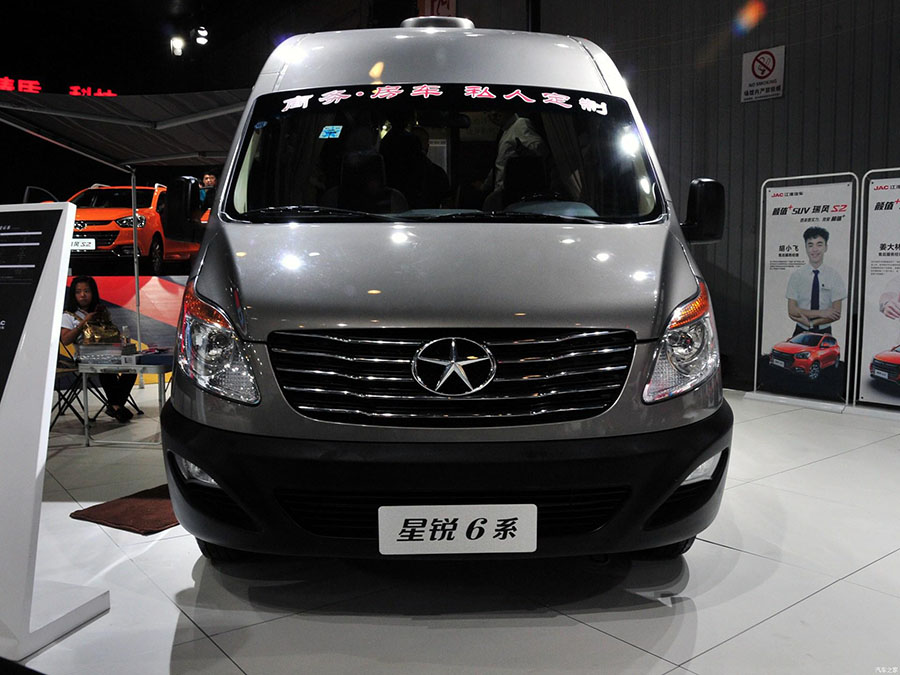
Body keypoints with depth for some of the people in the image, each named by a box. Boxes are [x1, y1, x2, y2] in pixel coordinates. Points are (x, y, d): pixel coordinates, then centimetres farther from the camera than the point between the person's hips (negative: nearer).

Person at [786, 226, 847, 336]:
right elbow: (791, 311, -6)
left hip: (824, 332, 0)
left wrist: (810, 322, -14)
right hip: (801, 332, 0)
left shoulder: (834, 275, -1)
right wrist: (820, 313, -15)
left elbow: (837, 313, -5)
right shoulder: (797, 275, 0)